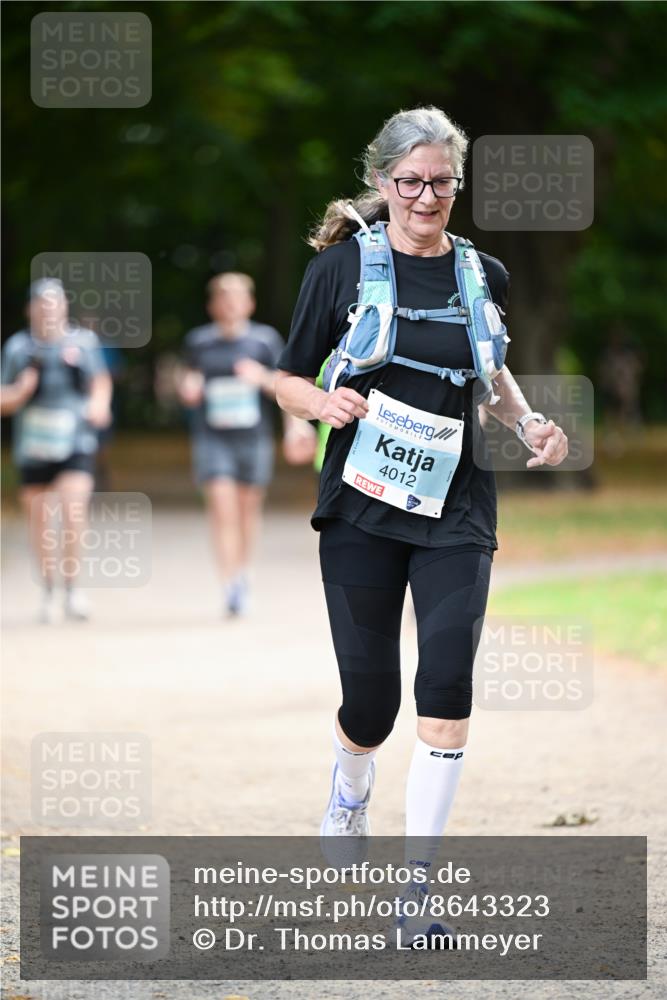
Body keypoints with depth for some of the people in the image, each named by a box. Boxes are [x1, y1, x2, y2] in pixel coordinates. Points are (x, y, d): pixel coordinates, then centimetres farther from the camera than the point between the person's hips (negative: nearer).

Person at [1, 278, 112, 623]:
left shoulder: (83, 341, 1)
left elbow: (101, 381, 17)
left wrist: (99, 404, -3)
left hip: (75, 445, -1)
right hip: (32, 449, 1)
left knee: (73, 514, -18)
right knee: (39, 522, 8)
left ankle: (72, 586, -3)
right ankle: (48, 590, 26)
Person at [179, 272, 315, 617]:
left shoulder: (265, 339, 3)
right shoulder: (199, 341, 7)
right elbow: (189, 385, 17)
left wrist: (263, 378, -15)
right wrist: (188, 388, -5)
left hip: (254, 437, 0)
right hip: (212, 438, 0)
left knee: (248, 508, 9)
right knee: (222, 508, -13)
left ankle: (241, 572, 32)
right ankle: (231, 587, -18)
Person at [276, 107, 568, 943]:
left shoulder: (483, 275, 5)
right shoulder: (341, 266, -3)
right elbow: (290, 380, 4)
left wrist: (529, 421, 4)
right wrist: (327, 404, -17)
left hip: (455, 510, 1)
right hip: (361, 505, -1)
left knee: (447, 682, -16)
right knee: (369, 699, 4)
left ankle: (418, 878, -8)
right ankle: (350, 794, 41)